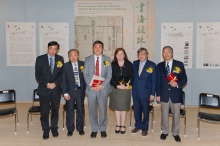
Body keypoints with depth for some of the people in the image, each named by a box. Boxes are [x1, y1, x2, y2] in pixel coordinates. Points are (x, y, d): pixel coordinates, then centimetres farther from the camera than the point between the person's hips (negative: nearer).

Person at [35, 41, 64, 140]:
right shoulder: (40, 59, -1)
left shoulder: (60, 59, 4)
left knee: (55, 110, 12)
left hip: (56, 89, 2)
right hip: (44, 90, -1)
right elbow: (37, 75, -4)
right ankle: (46, 130, 17)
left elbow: (61, 74, 4)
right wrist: (46, 84, -14)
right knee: (44, 111, 2)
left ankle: (54, 128, 27)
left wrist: (55, 83, -10)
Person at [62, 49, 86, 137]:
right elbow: (63, 80, -3)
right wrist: (65, 93, -7)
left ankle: (80, 128, 26)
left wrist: (85, 89, -3)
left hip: (80, 91, 1)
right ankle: (70, 129, 22)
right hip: (70, 91, -1)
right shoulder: (66, 66, -3)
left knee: (80, 110, 10)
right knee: (69, 111, 7)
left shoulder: (83, 64, 0)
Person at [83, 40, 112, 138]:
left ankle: (103, 129, 22)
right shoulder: (88, 59, 6)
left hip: (103, 89, 0)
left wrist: (102, 86, -12)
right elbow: (85, 75, 2)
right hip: (91, 89, 1)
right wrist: (91, 86, -11)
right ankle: (94, 129, 22)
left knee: (103, 110, 5)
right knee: (92, 110, 7)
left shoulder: (107, 59, 4)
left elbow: (109, 75, 0)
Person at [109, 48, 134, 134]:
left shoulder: (129, 64, -2)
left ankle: (122, 125, 19)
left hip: (126, 89, 0)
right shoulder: (112, 65, -2)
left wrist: (126, 85, -15)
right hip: (115, 88, 0)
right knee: (117, 107, 8)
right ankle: (118, 125, 21)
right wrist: (117, 85, -15)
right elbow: (111, 77, -4)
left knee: (124, 107, 7)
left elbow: (131, 77, -2)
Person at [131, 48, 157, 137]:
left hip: (145, 92, -3)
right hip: (135, 91, 4)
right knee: (136, 110, 13)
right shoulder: (135, 63, 5)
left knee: (145, 110, 8)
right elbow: (132, 76, 10)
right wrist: (131, 86, 0)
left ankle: (145, 128, 24)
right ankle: (138, 126, 30)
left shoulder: (152, 65, -7)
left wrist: (152, 93, -8)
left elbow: (154, 80, -6)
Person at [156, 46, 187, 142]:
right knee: (164, 114, 11)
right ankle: (164, 132, 26)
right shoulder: (160, 65, 6)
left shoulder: (179, 64, 0)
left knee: (176, 115, 7)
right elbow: (158, 81, 7)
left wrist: (177, 84, -21)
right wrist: (158, 94, 3)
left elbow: (184, 78, -1)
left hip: (176, 94, -1)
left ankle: (175, 133, 22)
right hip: (164, 94, 2)